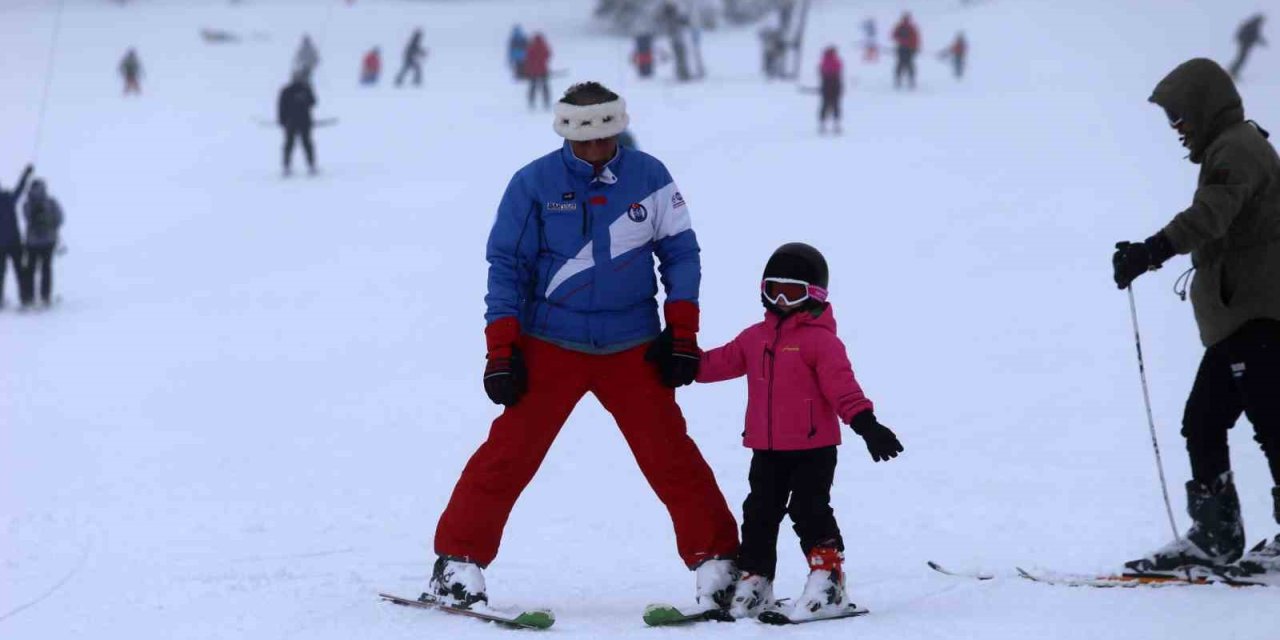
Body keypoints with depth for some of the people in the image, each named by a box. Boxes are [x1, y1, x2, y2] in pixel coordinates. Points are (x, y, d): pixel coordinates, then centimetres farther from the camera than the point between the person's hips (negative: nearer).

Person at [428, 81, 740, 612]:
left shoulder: (649, 177, -2)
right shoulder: (533, 184, -6)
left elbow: (680, 253, 6)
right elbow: (506, 265, -3)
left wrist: (682, 334, 1)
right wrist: (501, 349, -7)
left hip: (632, 348, 1)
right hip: (550, 347, -1)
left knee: (671, 457, -2)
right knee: (510, 452, -6)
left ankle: (717, 562, 8)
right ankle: (459, 561, 3)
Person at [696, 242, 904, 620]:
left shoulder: (820, 339, -10)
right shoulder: (756, 337, 11)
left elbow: (841, 384, -17)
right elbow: (724, 361, 15)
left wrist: (864, 422, -27)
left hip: (813, 448, -7)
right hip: (766, 450, 7)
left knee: (809, 510, -11)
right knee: (759, 515, 10)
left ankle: (827, 578, -5)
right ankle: (753, 583, 18)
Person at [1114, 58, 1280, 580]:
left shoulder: (1238, 149, -12)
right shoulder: (1234, 149, 21)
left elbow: (1208, 217, -28)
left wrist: (1151, 251, -38)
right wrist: (1149, 253, 34)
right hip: (1236, 320, 11)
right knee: (1201, 421, 9)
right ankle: (1214, 536, 12)